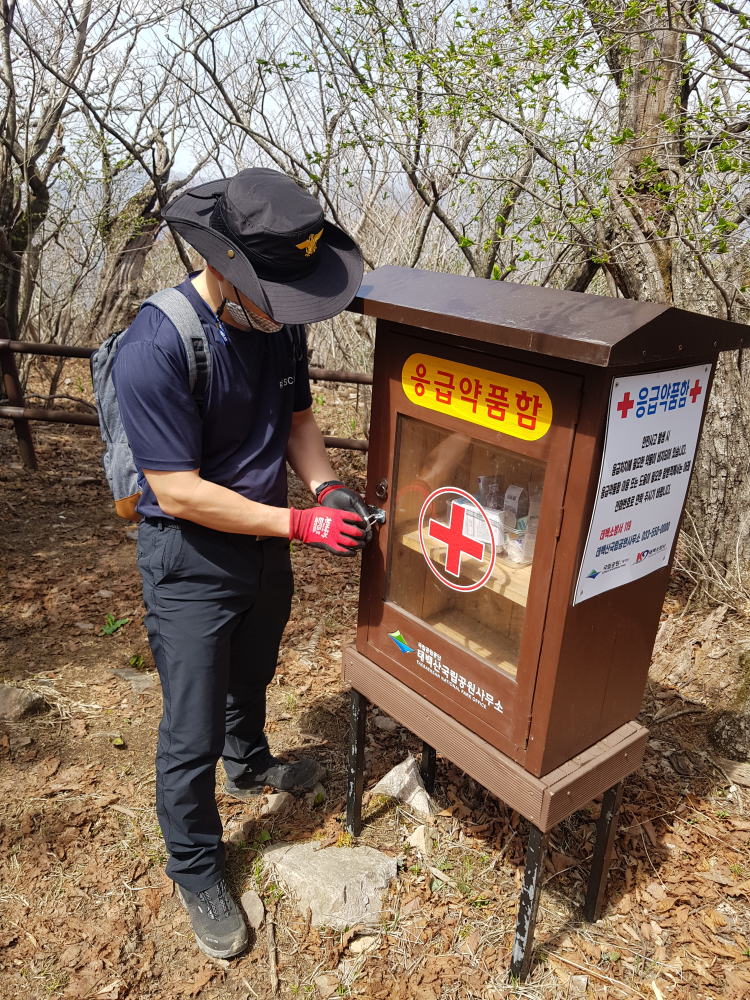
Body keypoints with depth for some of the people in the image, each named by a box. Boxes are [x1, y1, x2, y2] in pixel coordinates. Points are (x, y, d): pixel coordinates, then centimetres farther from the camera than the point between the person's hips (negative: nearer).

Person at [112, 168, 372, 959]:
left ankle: (248, 765, 59)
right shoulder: (155, 350, -29)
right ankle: (196, 872, 31)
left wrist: (326, 486, -12)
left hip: (265, 543, 7)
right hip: (190, 561, -6)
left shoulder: (278, 323, -7)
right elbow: (178, 490, -27)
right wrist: (301, 525, -26)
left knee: (251, 676, 30)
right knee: (191, 732, 6)